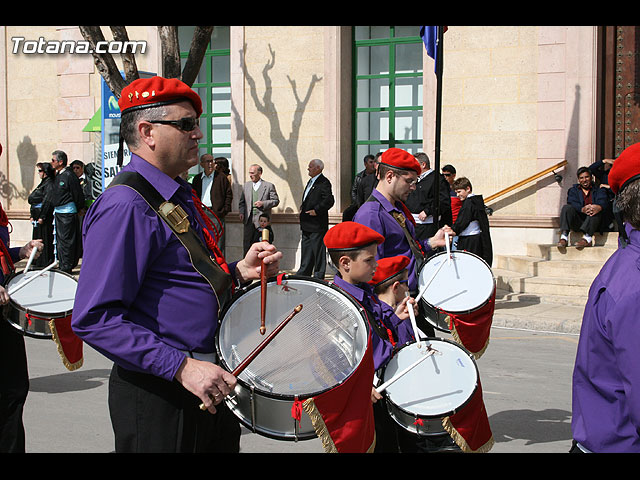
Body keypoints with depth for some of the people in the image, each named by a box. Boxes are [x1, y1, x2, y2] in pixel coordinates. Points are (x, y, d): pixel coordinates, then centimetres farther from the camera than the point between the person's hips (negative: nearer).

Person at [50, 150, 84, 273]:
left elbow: (78, 194, -12)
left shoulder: (69, 175, -14)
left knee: (66, 240, -6)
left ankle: (66, 267, -3)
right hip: (58, 211, 9)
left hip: (68, 212, -9)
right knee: (60, 239, 12)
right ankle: (62, 265, 20)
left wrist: (79, 209, -4)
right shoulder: (57, 175, 13)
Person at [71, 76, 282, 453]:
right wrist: (182, 367, -28)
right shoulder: (126, 206, -19)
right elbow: (95, 319, -24)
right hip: (158, 399, -9)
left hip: (207, 384, 9)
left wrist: (239, 271, 3)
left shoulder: (178, 195, 12)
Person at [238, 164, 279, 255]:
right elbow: (242, 201, 19)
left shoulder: (269, 186, 2)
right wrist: (241, 212, 3)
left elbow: (276, 201, 0)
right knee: (246, 243, 3)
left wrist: (263, 203, -13)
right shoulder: (247, 185, 15)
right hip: (248, 219, 4)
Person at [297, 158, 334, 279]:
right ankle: (303, 275, 23)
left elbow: (329, 200, -24)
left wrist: (316, 211, -20)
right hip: (307, 226, 10)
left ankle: (318, 277, 5)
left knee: (318, 252, -1)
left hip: (317, 225, -10)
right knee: (306, 253, 16)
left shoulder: (323, 182, -14)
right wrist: (303, 207, 13)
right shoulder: (311, 181, 17)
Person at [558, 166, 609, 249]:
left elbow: (603, 202, -5)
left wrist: (598, 207, -33)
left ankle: (587, 238, -46)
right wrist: (582, 209, -28)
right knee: (566, 208, -22)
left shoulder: (598, 190, 18)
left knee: (596, 209, -30)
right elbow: (572, 203, -3)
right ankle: (564, 237, -38)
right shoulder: (573, 190, 20)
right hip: (577, 222, 1)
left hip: (594, 224, -1)